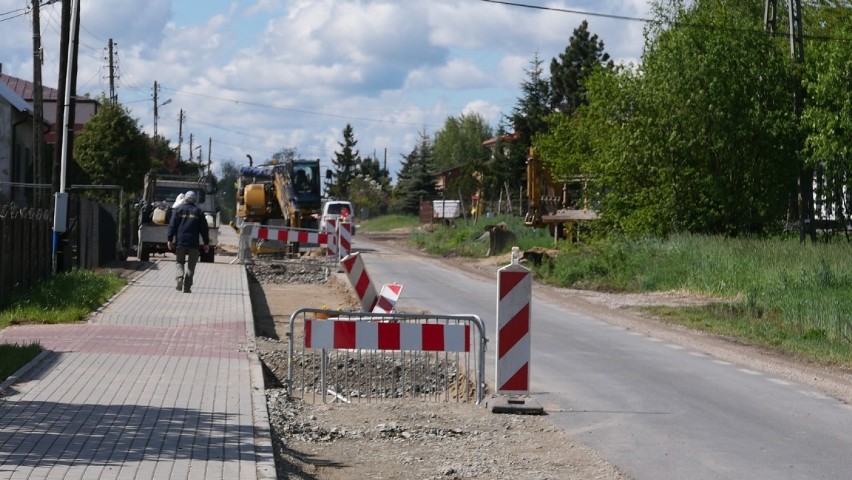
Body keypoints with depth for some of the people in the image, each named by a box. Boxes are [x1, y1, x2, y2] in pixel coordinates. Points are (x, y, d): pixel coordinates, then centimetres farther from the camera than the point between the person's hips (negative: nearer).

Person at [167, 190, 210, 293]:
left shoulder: (178, 210, 5)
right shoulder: (198, 212, 7)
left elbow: (172, 225, 0)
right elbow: (204, 228, 7)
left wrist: (170, 239, 2)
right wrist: (206, 243, 11)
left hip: (180, 242, 0)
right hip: (193, 243, 0)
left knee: (179, 262, 13)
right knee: (190, 265, 3)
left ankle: (180, 278, -13)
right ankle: (187, 287, -3)